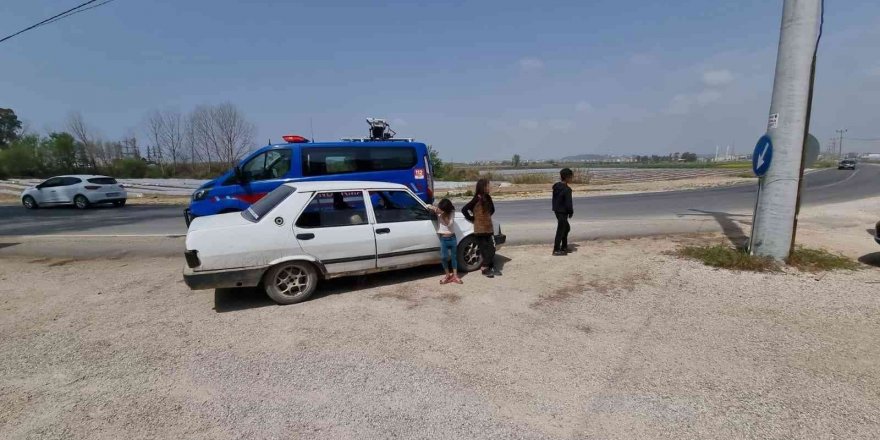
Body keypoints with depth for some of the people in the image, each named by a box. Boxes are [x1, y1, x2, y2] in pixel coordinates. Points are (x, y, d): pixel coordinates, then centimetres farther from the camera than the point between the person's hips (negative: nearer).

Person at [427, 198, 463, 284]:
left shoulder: (451, 212, -4)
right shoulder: (438, 211, -5)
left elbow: (449, 223, -15)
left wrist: (443, 215, -22)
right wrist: (434, 210, -35)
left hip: (452, 237, 1)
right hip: (443, 238, 0)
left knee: (454, 256, 7)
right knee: (443, 257, -6)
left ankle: (455, 275, 16)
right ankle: (448, 275, 10)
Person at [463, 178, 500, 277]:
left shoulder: (488, 198, 6)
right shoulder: (477, 199, -14)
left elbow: (492, 210, 24)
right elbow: (464, 210, -15)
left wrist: (487, 217, 12)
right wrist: (472, 219, -8)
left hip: (489, 228, 6)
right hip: (480, 230, -6)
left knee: (492, 249, 8)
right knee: (484, 250, 0)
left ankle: (491, 267, 18)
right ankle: (485, 268, 11)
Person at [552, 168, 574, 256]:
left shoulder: (556, 186, 5)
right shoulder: (567, 189, -21)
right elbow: (568, 203, -20)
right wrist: (571, 212, -4)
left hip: (557, 210, 9)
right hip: (563, 212, -9)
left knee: (566, 228, 23)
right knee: (561, 230, 1)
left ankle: (564, 247, 31)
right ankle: (556, 250, 8)